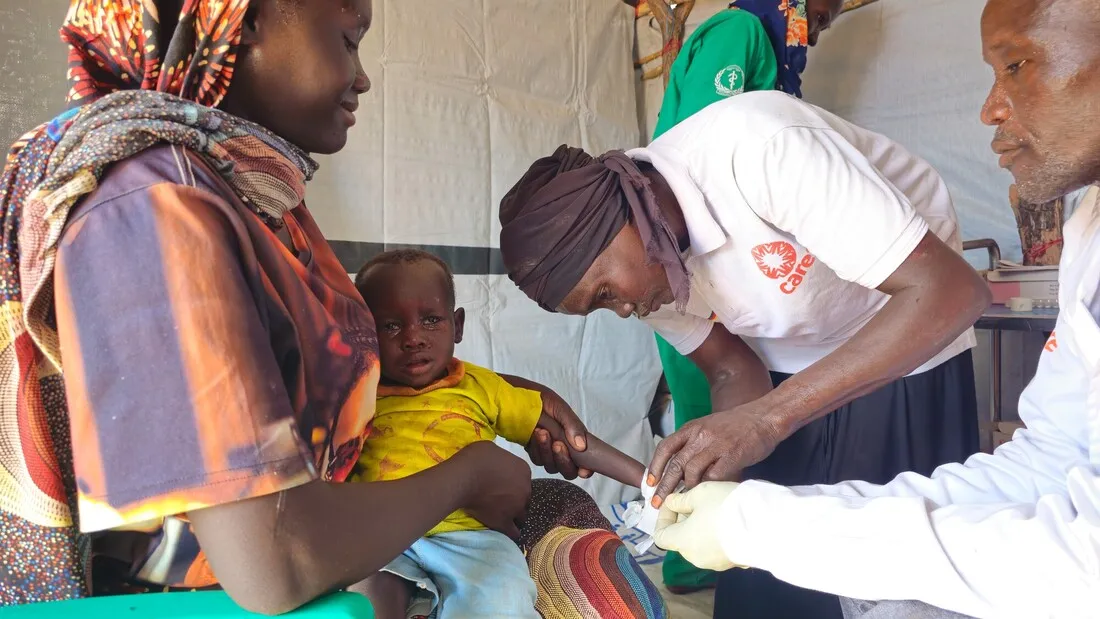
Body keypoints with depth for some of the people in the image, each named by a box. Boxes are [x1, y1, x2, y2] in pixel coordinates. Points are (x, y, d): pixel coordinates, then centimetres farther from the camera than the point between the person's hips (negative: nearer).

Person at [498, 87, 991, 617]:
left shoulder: (757, 148, -34)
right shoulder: (640, 267, -13)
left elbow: (952, 291, -36)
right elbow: (734, 370, -2)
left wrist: (767, 417, -41)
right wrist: (716, 474, -22)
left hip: (910, 350, -4)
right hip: (788, 365, 5)